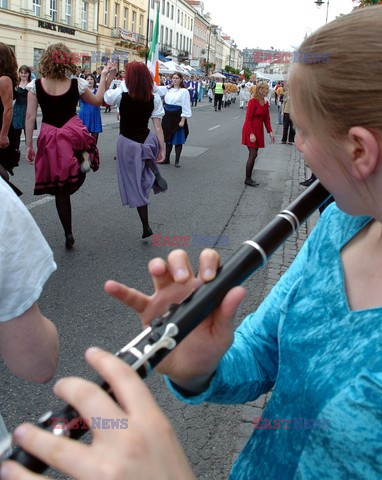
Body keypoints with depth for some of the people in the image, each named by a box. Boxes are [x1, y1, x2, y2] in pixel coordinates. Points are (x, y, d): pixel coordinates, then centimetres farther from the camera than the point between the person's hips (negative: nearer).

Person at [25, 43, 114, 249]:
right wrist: (103, 77, 21)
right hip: (75, 134, -1)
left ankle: (68, 234, 13)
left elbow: (30, 117, -1)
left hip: (49, 139, 1)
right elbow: (97, 101, 12)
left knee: (60, 189, 10)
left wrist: (29, 145, 6)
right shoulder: (77, 84, -3)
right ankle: (84, 157, 5)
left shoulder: (35, 86, -2)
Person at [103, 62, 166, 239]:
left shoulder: (121, 94, -14)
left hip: (127, 143, -3)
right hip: (148, 141, 3)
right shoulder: (154, 98, -7)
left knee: (135, 185, 8)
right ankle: (154, 175, 19)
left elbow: (100, 98, 4)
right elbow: (158, 127, -7)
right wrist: (162, 149, -1)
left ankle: (146, 227, 12)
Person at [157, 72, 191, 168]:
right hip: (167, 117, 5)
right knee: (168, 138, 13)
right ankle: (166, 159, 25)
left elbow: (186, 107, -10)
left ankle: (177, 161, 12)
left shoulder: (184, 91, -8)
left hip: (178, 117, -5)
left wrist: (182, 120, -15)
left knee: (178, 140, 2)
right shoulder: (168, 89, 8)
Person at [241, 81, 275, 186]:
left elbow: (266, 118, 13)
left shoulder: (266, 103, 7)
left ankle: (249, 178, 18)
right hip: (250, 130, -7)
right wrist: (251, 133, -22)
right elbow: (248, 118, -17)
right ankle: (247, 179, 2)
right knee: (253, 154, -8)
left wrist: (270, 132, 6)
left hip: (259, 131, 7)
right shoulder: (253, 101, -15)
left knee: (253, 155, 10)